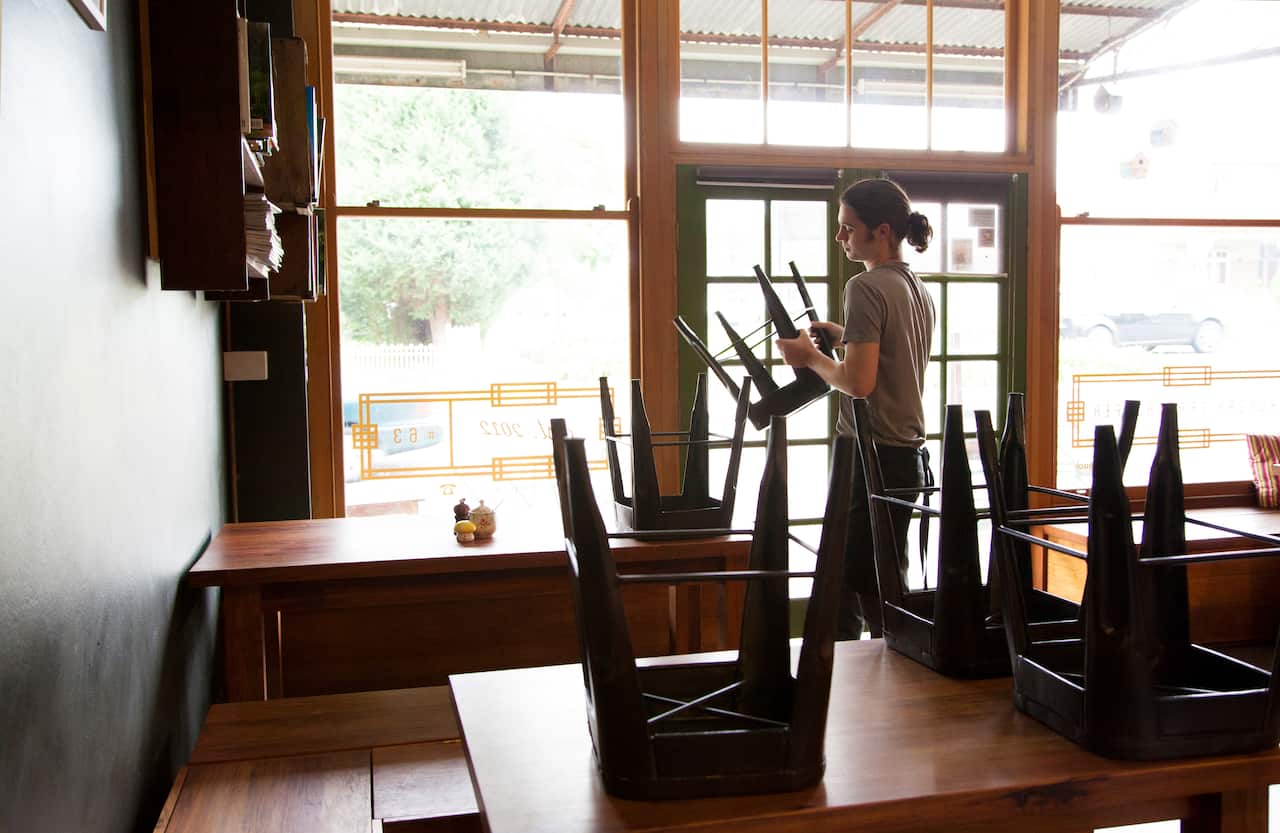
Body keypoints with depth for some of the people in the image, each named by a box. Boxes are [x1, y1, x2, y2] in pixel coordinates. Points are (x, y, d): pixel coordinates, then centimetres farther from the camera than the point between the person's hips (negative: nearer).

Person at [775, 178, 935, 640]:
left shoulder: (865, 287, -15)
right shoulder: (919, 289, 13)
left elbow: (859, 382, -21)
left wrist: (810, 356, -7)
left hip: (872, 456, -10)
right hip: (908, 453, 10)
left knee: (873, 590, -1)